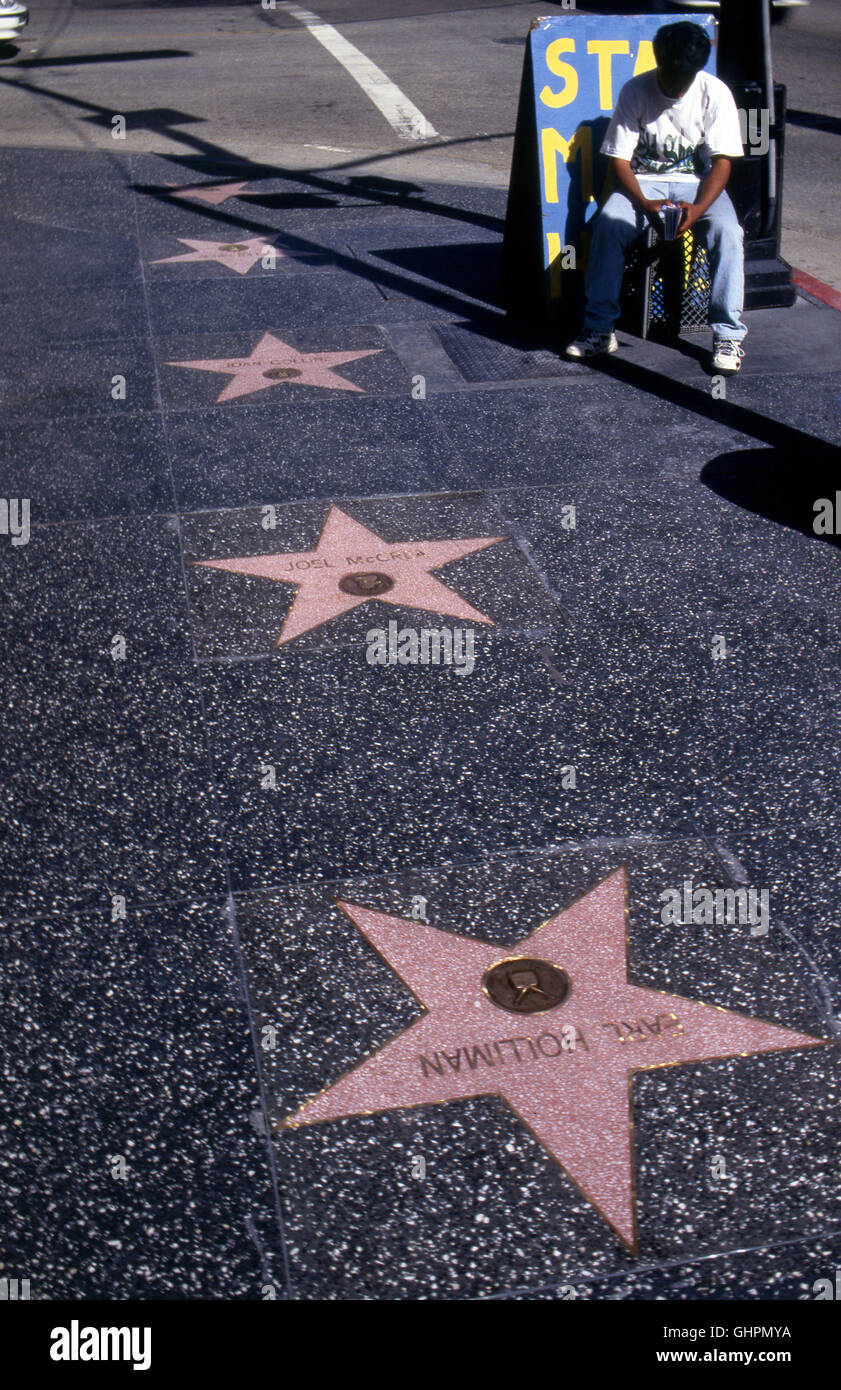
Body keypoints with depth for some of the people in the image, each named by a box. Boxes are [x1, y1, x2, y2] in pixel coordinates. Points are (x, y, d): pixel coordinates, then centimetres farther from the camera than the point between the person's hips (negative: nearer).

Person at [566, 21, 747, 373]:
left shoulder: (715, 93, -10)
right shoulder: (635, 92, -10)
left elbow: (721, 161, -10)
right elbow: (620, 159, -8)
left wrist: (698, 208, -29)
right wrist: (645, 205, -26)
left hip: (698, 182, 0)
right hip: (643, 180, 0)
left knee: (727, 232, -31)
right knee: (608, 224, -31)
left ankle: (728, 334, -23)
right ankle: (599, 328, -22)